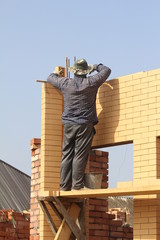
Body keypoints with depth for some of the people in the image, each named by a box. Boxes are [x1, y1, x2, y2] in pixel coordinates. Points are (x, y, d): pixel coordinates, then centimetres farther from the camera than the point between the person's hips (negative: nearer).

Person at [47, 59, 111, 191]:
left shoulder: (66, 83, 3)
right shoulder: (91, 83, -4)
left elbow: (50, 78, 23)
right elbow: (107, 70, 9)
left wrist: (56, 73, 44)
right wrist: (95, 67, 27)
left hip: (69, 125, 3)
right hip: (85, 125, -3)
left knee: (67, 156, 5)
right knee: (80, 155, -4)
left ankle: (64, 186, 5)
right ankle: (77, 185, -6)